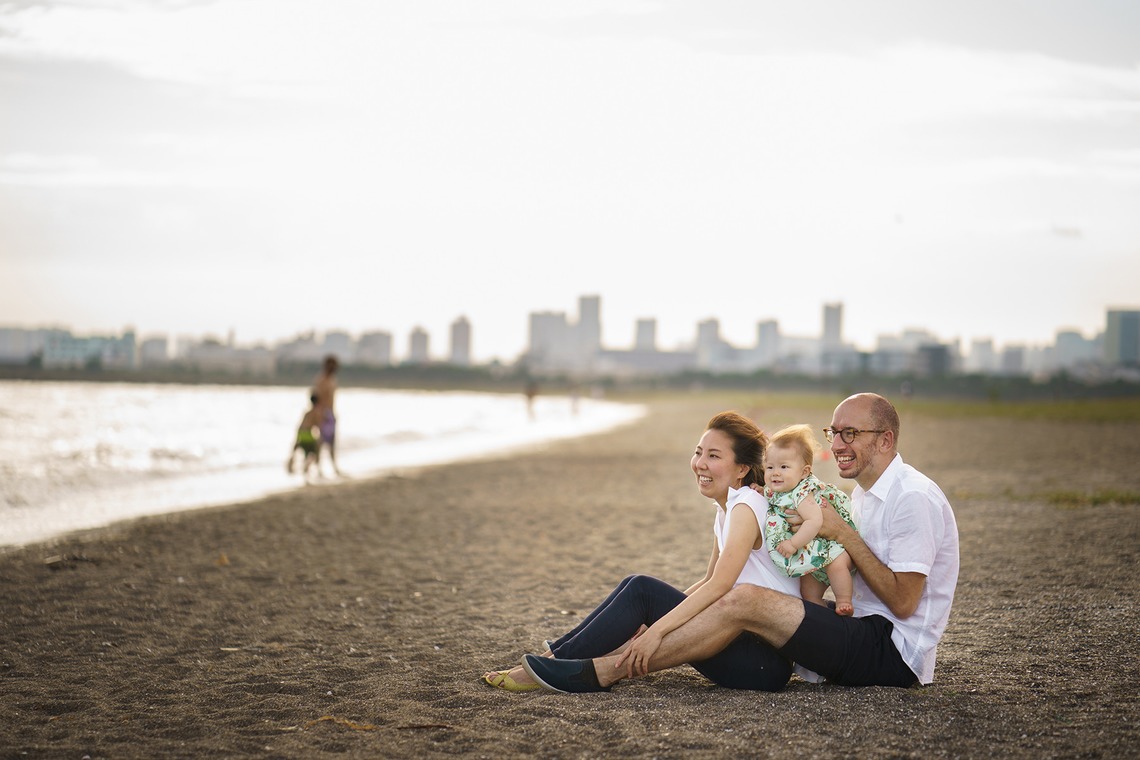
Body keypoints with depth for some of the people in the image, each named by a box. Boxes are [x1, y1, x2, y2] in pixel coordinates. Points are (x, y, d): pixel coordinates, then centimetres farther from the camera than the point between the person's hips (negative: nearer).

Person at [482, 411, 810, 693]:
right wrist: (661, 612, 11)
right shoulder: (726, 509, 16)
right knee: (638, 588, 4)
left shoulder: (746, 505, -13)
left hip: (767, 660, -9)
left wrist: (657, 629, -28)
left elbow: (720, 585, -24)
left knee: (642, 590, -14)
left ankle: (554, 665, -11)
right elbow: (709, 582, 22)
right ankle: (554, 654, 2)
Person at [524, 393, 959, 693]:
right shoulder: (866, 494, 18)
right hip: (867, 639, 10)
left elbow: (903, 602, -18)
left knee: (744, 601, -22)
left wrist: (844, 534, -14)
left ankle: (599, 674, -22)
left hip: (895, 654, -10)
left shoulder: (914, 498, -13)